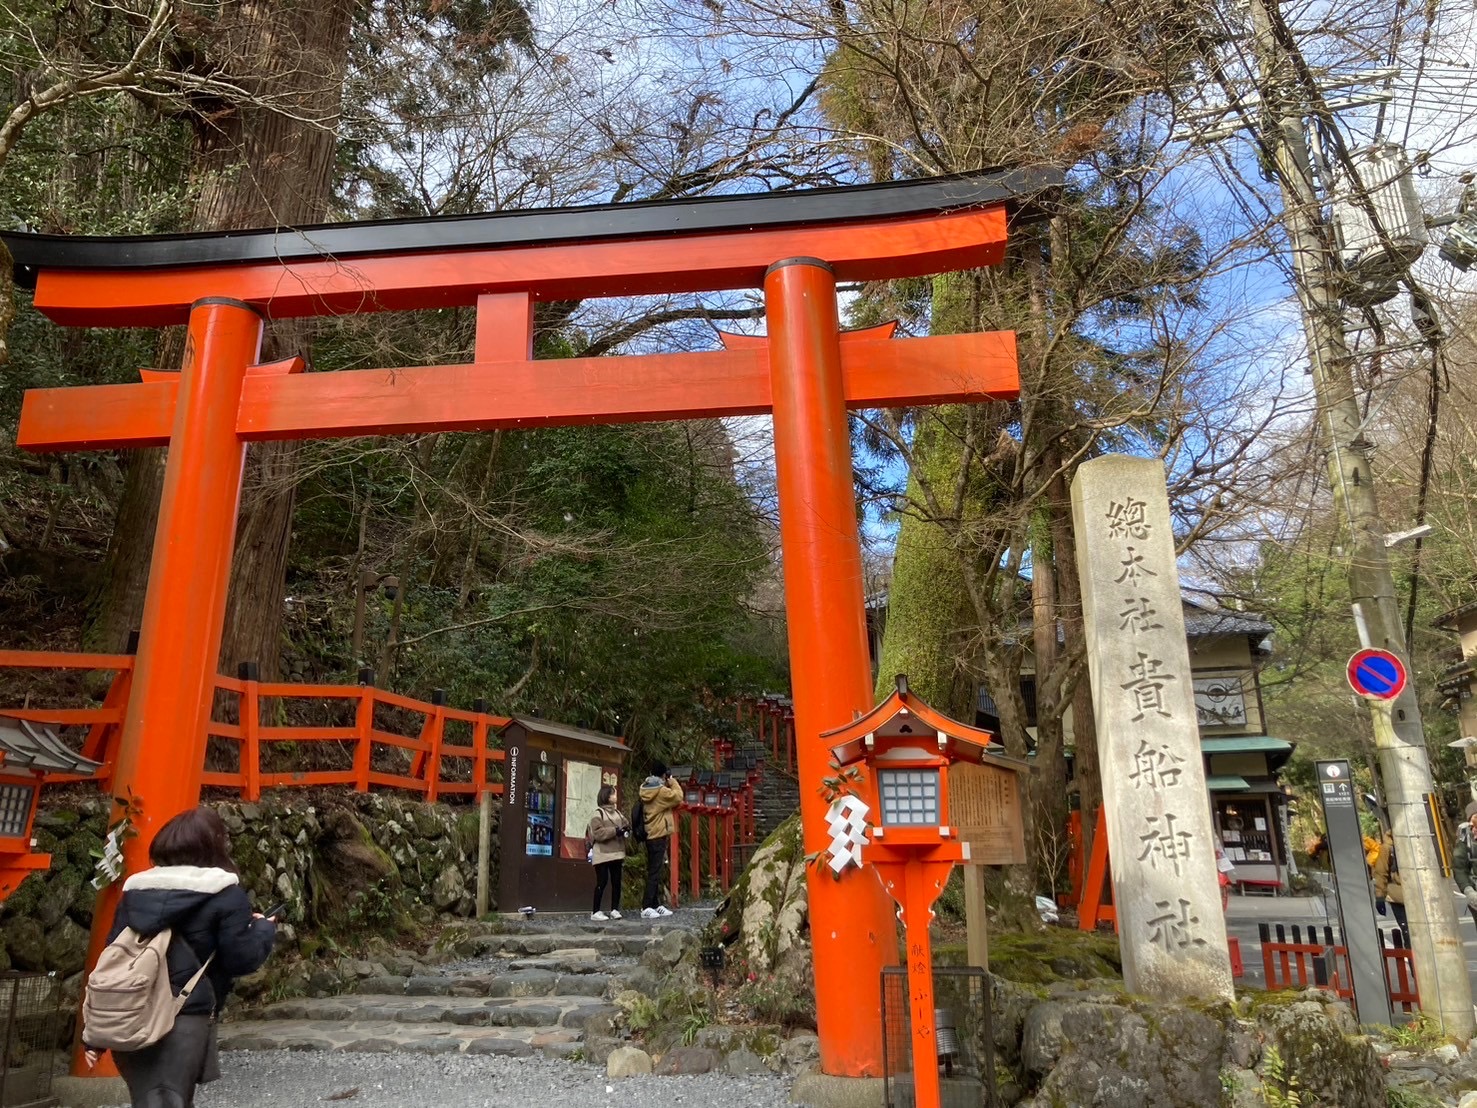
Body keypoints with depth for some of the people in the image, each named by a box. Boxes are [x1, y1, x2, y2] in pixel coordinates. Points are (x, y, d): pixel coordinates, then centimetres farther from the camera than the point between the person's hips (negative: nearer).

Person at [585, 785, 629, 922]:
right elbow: (598, 833, -16)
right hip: (603, 854, -7)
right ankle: (596, 912, 0)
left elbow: (627, 824, 18)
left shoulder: (617, 812, 15)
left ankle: (614, 910, 15)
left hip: (617, 853, 7)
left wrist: (626, 829, -6)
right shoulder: (598, 813, -6)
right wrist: (615, 831, -20)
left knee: (616, 882, 7)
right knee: (602, 882, -7)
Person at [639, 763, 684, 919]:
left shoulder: (646, 790, 8)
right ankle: (646, 908, -9)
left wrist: (667, 784, 8)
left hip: (650, 836, 9)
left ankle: (656, 905, 21)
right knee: (655, 873, -7)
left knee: (654, 871, 14)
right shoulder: (661, 791, -16)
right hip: (659, 836, -9)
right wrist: (672, 782, -2)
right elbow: (678, 796, -12)